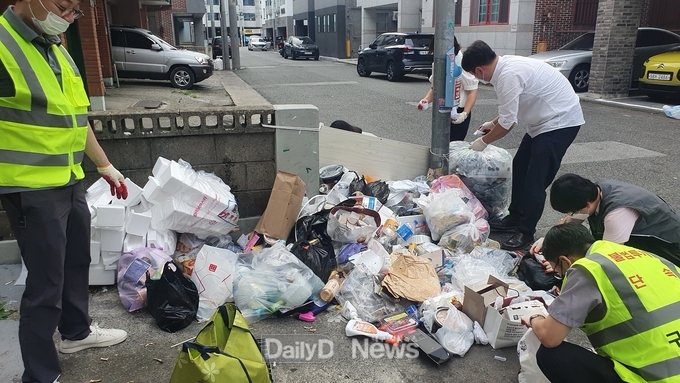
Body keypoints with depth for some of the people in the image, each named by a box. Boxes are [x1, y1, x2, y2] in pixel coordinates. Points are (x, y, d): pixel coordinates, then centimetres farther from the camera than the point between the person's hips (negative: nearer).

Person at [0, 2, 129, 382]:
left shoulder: (56, 50, 13)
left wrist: (106, 166, 23)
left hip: (71, 181, 9)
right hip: (32, 188, -8)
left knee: (77, 262, 21)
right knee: (46, 283, -1)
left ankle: (77, 331, 43)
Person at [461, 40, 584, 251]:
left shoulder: (508, 76, -26)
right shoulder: (507, 64, 4)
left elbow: (507, 123, -21)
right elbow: (512, 110, 19)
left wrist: (483, 141, -6)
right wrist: (493, 123, 24)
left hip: (560, 121, -10)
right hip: (545, 119, 10)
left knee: (536, 179, -8)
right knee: (520, 167, 15)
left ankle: (526, 232, 3)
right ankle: (515, 218, 26)